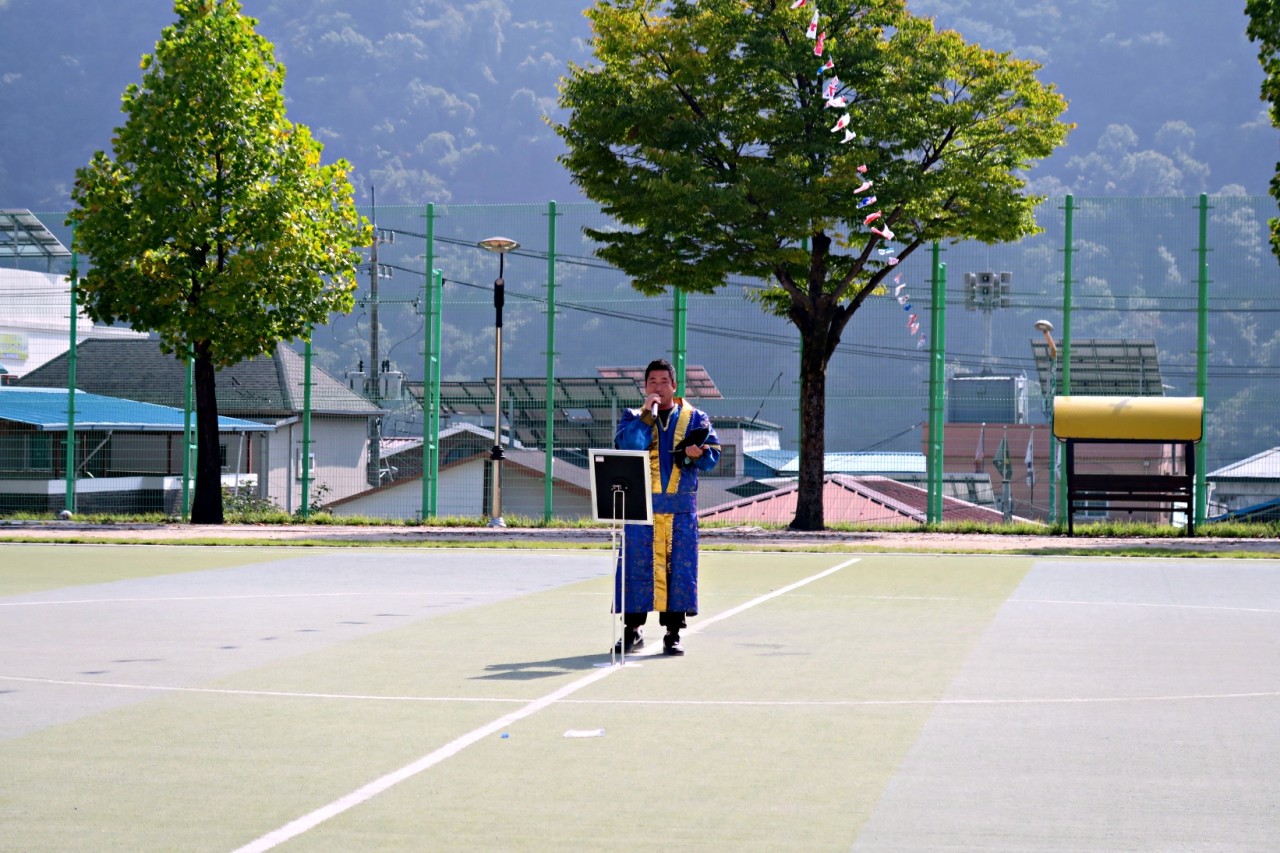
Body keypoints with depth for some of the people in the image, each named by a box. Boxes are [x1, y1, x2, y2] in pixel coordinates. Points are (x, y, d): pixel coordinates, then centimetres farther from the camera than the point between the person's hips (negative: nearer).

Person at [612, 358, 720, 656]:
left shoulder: (694, 418, 10)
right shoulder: (633, 417, 9)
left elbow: (713, 453, 4)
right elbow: (626, 446, -10)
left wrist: (696, 455, -18)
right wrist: (647, 414, -14)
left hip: (681, 506, 0)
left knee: (679, 566, -1)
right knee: (637, 564, 0)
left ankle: (673, 633, 6)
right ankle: (632, 629, 12)